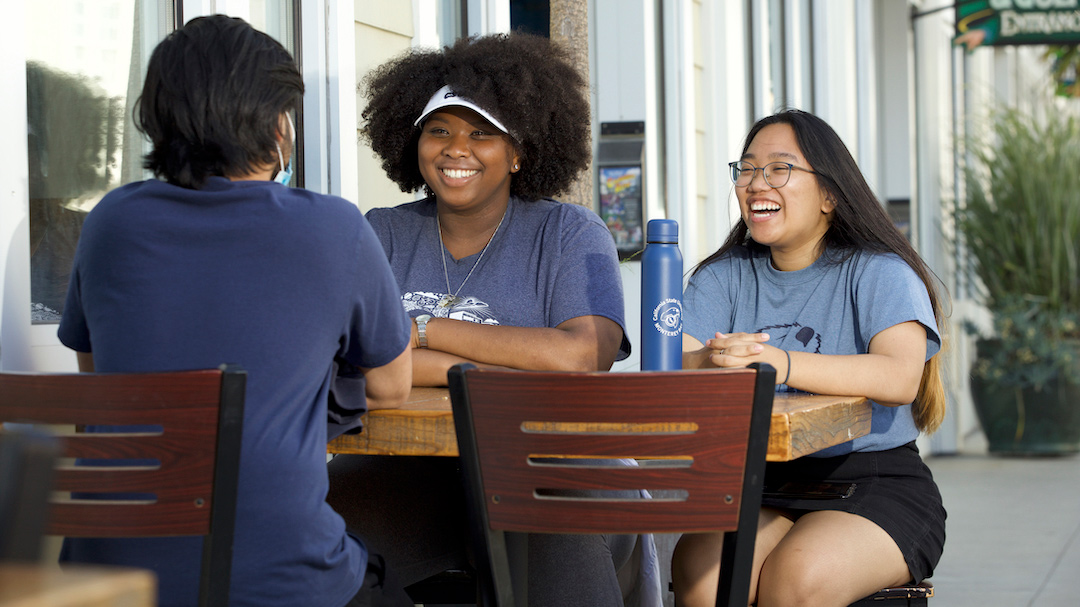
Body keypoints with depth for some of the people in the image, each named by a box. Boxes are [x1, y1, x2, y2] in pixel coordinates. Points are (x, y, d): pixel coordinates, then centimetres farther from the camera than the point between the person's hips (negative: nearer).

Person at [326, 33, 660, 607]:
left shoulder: (570, 234, 6)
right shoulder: (384, 235, 12)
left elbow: (582, 356, -14)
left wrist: (423, 330, -9)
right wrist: (526, 365, -11)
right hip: (405, 471, 2)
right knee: (328, 501, -30)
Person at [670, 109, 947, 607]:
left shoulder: (878, 272, -1)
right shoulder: (723, 278, 11)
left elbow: (901, 377, -21)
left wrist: (781, 364, -36)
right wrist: (709, 363, -30)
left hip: (875, 486, -3)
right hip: (755, 484, 3)